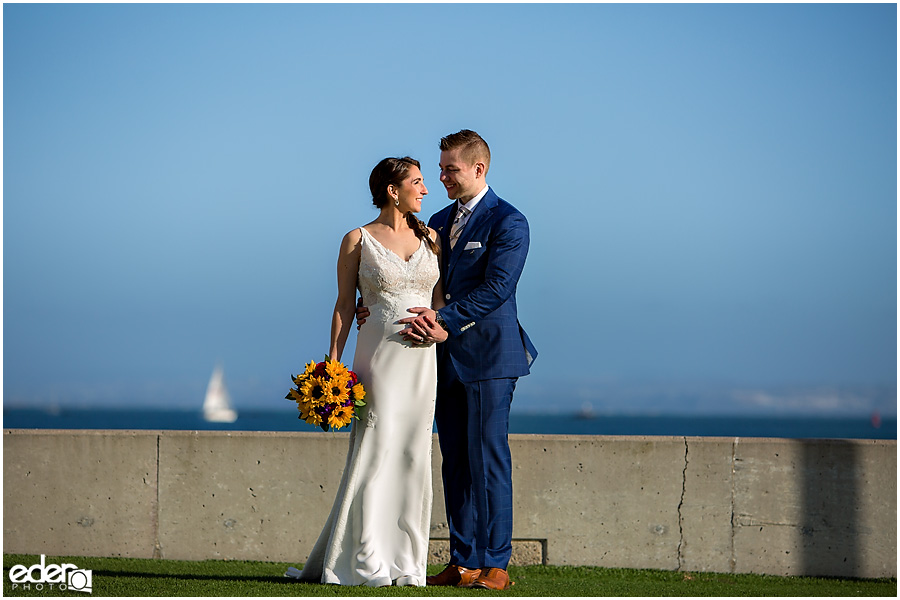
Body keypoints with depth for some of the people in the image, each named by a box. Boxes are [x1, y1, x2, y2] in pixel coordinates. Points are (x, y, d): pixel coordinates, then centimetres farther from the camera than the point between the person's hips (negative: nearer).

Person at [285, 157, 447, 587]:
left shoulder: (430, 237, 12)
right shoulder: (358, 240, 2)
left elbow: (440, 297, 12)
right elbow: (344, 305, 1)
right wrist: (333, 364, -6)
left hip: (423, 357, 4)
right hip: (379, 353, -4)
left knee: (413, 454, 3)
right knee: (376, 449, -9)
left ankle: (404, 560, 8)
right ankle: (363, 561, -4)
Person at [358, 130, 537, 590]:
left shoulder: (507, 222, -6)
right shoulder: (438, 222, 17)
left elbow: (496, 288, -16)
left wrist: (445, 321, -21)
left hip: (488, 355, -7)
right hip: (447, 359, 7)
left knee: (488, 458, -6)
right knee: (455, 461, 7)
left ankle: (495, 564, -1)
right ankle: (463, 562, 12)